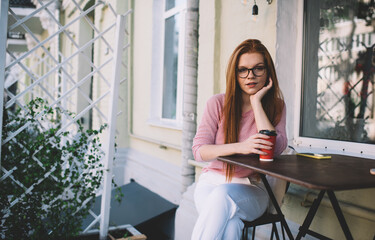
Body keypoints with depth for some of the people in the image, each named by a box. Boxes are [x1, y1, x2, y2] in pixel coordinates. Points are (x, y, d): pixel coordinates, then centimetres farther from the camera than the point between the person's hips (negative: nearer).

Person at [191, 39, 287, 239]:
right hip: (212, 182, 0)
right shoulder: (218, 103, -1)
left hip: (250, 188, 1)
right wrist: (240, 147, -25)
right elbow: (199, 151, -8)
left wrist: (256, 101, -12)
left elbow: (275, 149, -14)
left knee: (222, 195, -35)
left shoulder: (275, 106, 4)